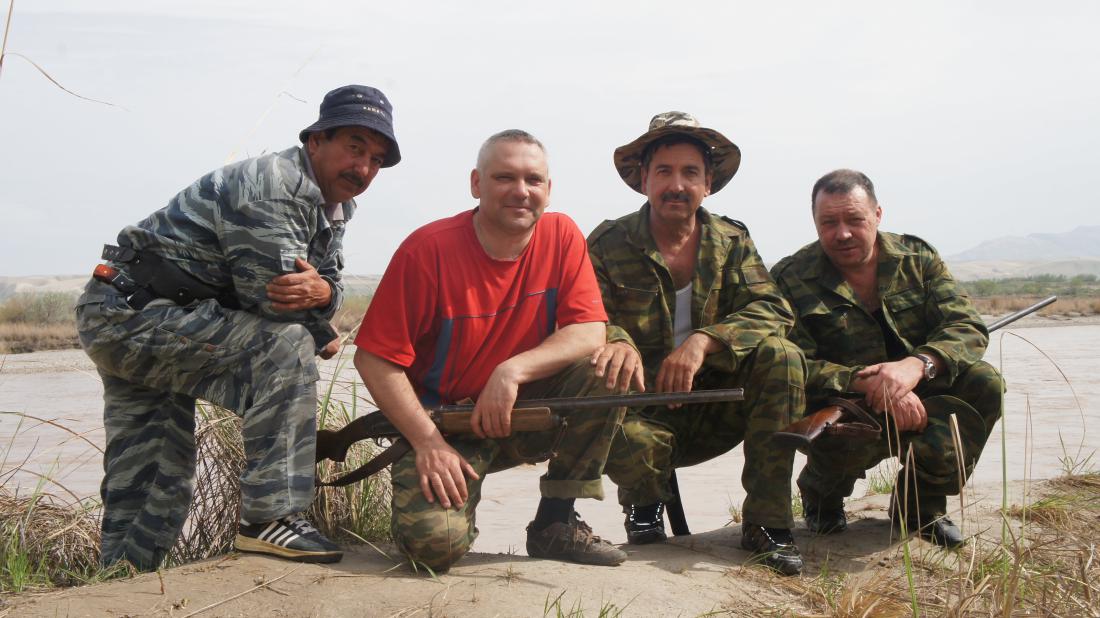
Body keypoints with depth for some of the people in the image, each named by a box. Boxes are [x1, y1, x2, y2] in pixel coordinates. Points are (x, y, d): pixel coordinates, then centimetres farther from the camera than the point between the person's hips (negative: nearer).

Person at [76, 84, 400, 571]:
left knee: (156, 486, 14)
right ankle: (270, 517, -20)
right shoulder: (273, 185, -22)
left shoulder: (334, 206, 9)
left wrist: (322, 292, -21)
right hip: (131, 309, -10)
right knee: (286, 347, -25)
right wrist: (320, 335, -6)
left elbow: (328, 278, 3)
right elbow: (272, 301, -25)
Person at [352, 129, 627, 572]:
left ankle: (555, 523, -7)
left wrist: (513, 370, -28)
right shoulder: (429, 249, -15)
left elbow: (590, 332, -12)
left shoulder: (561, 236, -5)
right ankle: (457, 486, 11)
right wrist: (428, 442, -22)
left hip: (525, 414, 4)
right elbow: (375, 359, -15)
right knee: (434, 540, -27)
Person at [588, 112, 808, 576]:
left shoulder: (732, 241, 4)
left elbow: (772, 311, -9)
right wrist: (617, 341, -35)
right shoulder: (608, 243, -3)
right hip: (644, 408, -2)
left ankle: (767, 523, -15)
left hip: (715, 408, 3)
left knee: (780, 357, -24)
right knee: (627, 438, -37)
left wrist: (704, 340, -27)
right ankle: (644, 504, 3)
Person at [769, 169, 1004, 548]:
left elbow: (968, 328, -11)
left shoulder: (917, 257, 0)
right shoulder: (790, 279, -10)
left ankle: (921, 502, -1)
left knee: (983, 384, -22)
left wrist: (916, 365, -33)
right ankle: (821, 497, 3)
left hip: (919, 398, 4)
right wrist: (867, 382, -36)